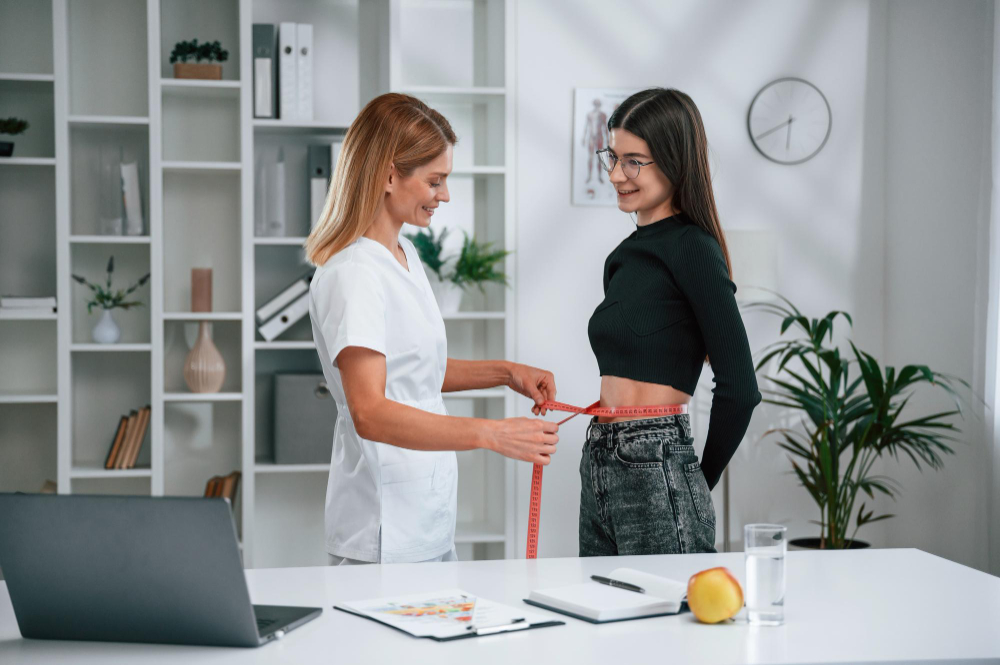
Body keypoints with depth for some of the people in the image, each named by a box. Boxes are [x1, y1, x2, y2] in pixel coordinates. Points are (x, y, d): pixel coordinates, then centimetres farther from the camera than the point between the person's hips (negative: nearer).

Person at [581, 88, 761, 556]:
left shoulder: (691, 249, -10)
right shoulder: (630, 251, 15)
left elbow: (739, 387, -14)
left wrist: (703, 478, -4)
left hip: (657, 478, -8)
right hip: (601, 467, 8)